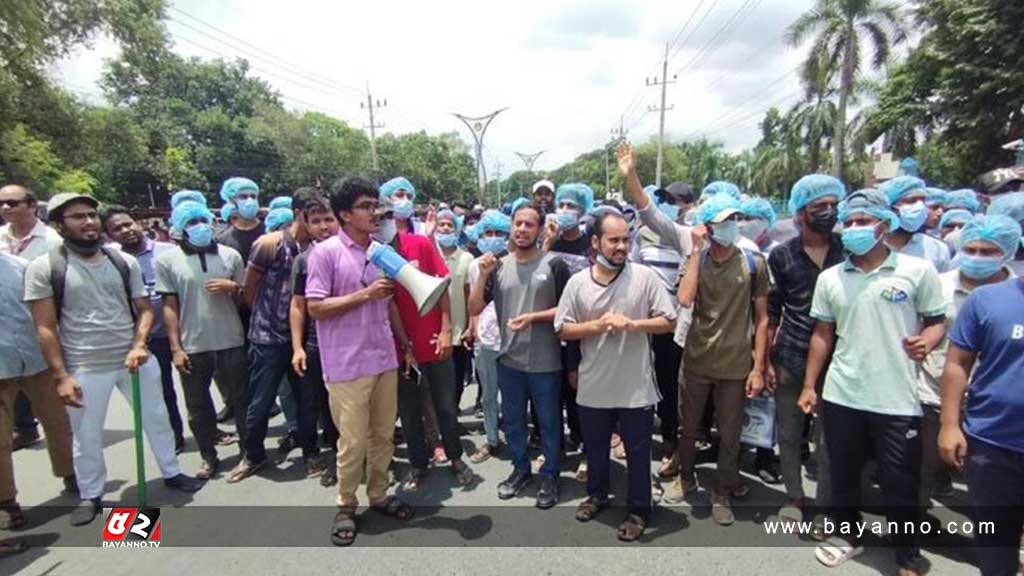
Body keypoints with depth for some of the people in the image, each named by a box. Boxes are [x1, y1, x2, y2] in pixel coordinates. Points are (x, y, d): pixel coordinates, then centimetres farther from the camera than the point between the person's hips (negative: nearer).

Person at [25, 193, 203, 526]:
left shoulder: (124, 262, 2)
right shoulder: (44, 268, -6)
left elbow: (144, 309, 5)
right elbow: (45, 328, -7)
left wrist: (139, 345, -12)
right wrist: (61, 376, -10)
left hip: (135, 358, 3)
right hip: (85, 368, -2)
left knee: (157, 420, 14)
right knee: (86, 437, 12)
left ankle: (172, 473, 33)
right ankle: (90, 496, 32)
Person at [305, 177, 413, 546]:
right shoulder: (325, 252, -9)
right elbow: (315, 307, -12)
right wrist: (365, 294, -19)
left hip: (384, 359, 6)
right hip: (348, 365, -5)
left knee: (384, 435, 14)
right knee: (353, 440, 4)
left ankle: (378, 495, 32)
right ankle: (346, 506, 24)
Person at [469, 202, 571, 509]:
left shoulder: (554, 264, -7)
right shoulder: (498, 266, 3)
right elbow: (475, 309, 1)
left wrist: (533, 317, -18)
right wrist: (483, 275, -12)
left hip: (545, 363, -3)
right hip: (509, 360, 4)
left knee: (548, 422, 11)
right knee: (513, 420, 18)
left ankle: (550, 476, 31)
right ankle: (521, 469, 39)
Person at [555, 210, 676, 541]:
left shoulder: (645, 277, -9)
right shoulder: (577, 282, -4)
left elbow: (669, 321, -7)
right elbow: (562, 330, -2)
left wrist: (632, 324, -21)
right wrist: (597, 325, -17)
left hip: (635, 387, -2)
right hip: (594, 386, 2)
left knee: (638, 453, 13)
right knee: (595, 447, 21)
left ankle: (638, 510, 34)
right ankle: (597, 495, 46)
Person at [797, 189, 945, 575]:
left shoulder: (918, 270, -4)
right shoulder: (830, 278, 4)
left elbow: (937, 321, 3)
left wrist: (926, 342, -20)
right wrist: (809, 385, 6)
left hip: (898, 399, -2)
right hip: (841, 396, 3)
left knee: (900, 483, 9)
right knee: (843, 473, 16)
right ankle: (845, 535, 37)